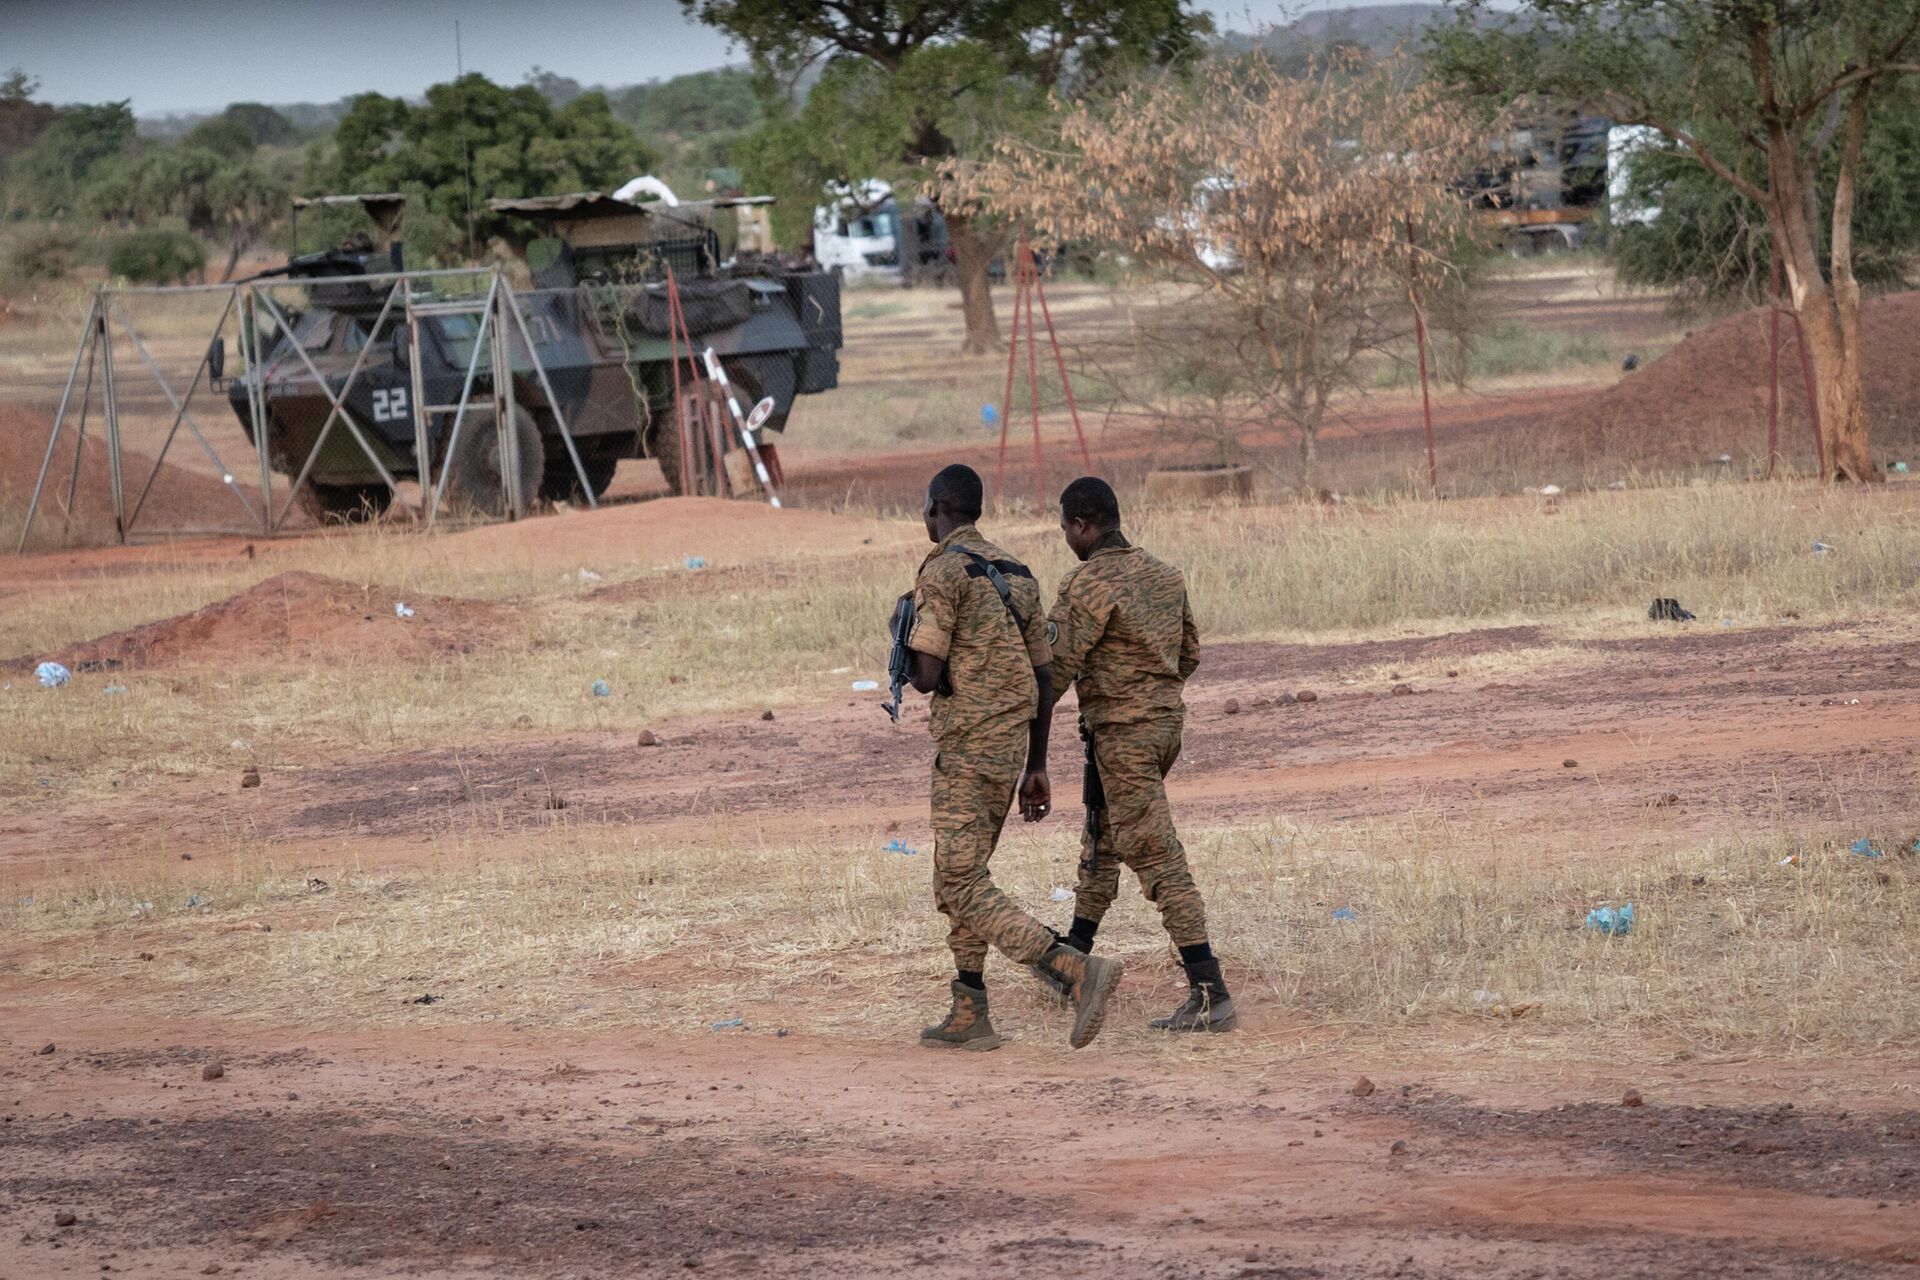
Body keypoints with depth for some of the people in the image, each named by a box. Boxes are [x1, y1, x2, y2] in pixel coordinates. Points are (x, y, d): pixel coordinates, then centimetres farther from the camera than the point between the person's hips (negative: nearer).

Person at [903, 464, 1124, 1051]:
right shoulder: (1016, 573, 13)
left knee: (963, 888, -9)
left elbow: (928, 675, -19)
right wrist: (1036, 768, 19)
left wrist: (910, 661, 6)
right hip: (1012, 745, 8)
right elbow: (1042, 678, 14)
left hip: (966, 748, -8)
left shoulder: (941, 572, -12)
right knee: (960, 876, 18)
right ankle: (969, 1017, 16)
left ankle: (1076, 970, -23)